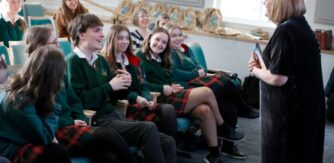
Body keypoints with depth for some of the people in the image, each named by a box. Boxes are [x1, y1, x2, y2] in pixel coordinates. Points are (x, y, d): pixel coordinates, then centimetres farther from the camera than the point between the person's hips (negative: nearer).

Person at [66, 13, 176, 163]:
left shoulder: (101, 60, 20)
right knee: (148, 128, -28)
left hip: (114, 115, 8)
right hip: (96, 121, -8)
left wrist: (122, 86, 1)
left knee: (168, 143, -4)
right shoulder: (73, 61, -5)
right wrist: (110, 86, -12)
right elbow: (79, 100, -18)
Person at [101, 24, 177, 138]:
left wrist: (148, 99, -7)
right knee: (155, 120, -33)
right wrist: (135, 97, -19)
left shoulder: (133, 60, 23)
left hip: (141, 102, 6)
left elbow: (143, 84, 14)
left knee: (169, 109, -24)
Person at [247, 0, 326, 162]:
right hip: (304, 106, 9)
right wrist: (261, 65, 4)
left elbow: (277, 78, -23)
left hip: (289, 109, -9)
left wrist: (256, 70, -5)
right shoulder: (300, 25, 9)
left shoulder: (285, 30, -20)